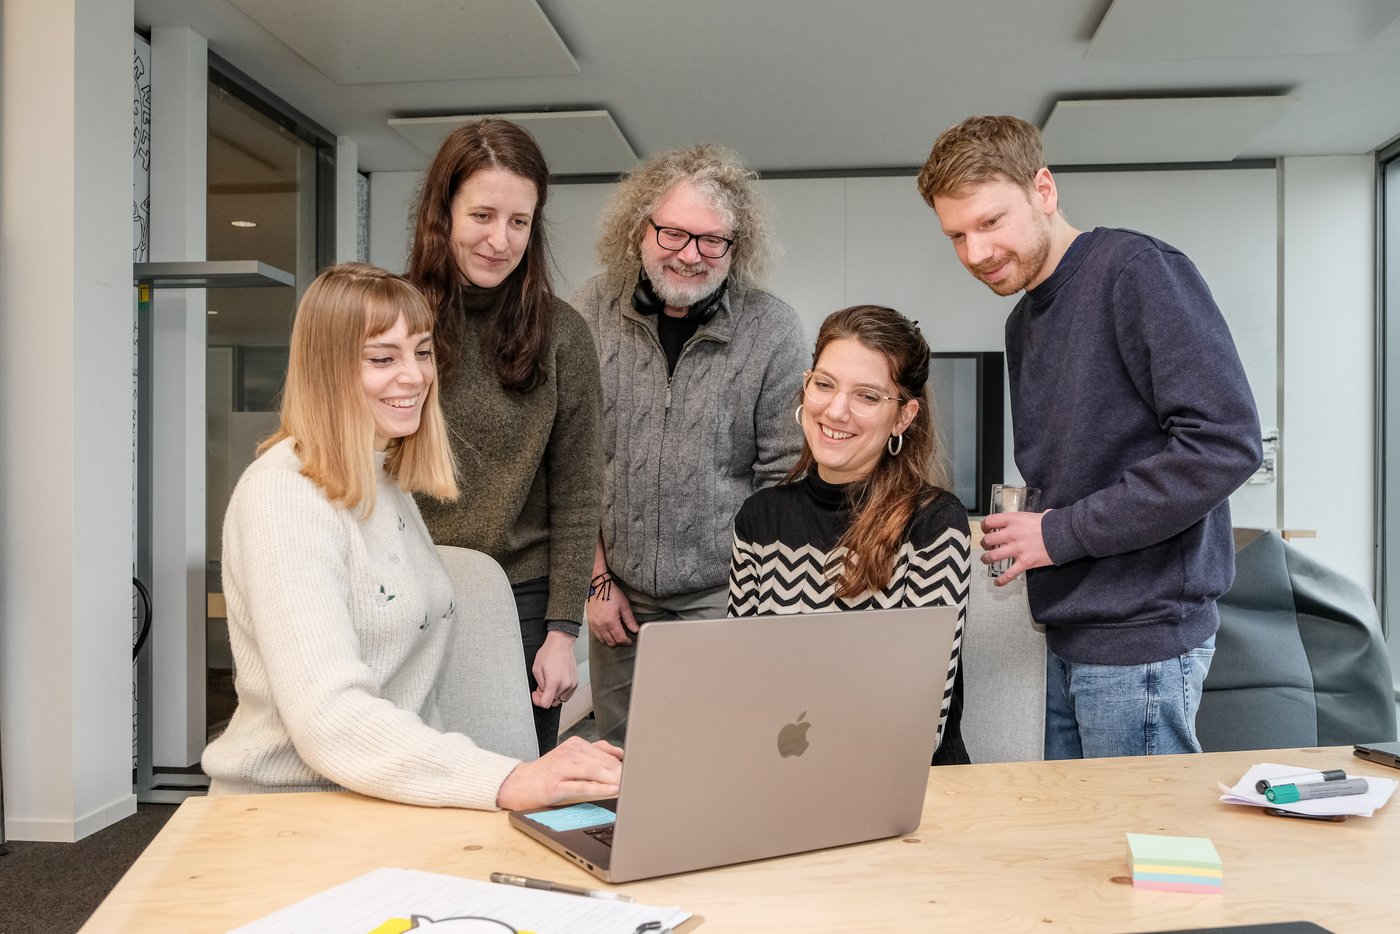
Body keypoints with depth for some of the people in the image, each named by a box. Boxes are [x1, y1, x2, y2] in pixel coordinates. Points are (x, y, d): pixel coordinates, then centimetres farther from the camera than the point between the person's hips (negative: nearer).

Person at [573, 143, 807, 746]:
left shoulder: (773, 332, -7)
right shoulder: (591, 314, -2)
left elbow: (783, 479, -4)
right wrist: (597, 579, 1)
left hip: (725, 597, -2)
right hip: (619, 596, 2)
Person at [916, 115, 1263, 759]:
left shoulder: (1138, 272, -12)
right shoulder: (1023, 321, 14)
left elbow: (1225, 444, -22)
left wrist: (1059, 534, -17)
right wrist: (1015, 530, 2)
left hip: (1139, 635, -8)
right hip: (1070, 635, 8)